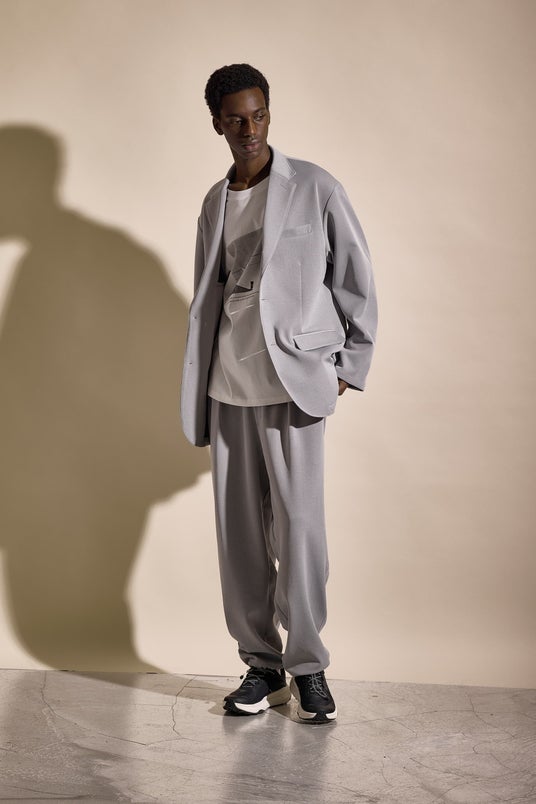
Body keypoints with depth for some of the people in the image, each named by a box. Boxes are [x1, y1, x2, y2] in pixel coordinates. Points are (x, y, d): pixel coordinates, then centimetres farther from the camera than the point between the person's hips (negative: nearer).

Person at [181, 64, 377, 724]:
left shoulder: (314, 189, 1)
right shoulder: (215, 202, 15)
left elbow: (357, 280, 4)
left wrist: (351, 365, 3)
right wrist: (200, 384, 14)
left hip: (292, 380, -4)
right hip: (228, 384, 5)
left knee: (298, 526, -7)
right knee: (239, 531, 4)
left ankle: (308, 666, 7)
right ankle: (261, 664, 14)